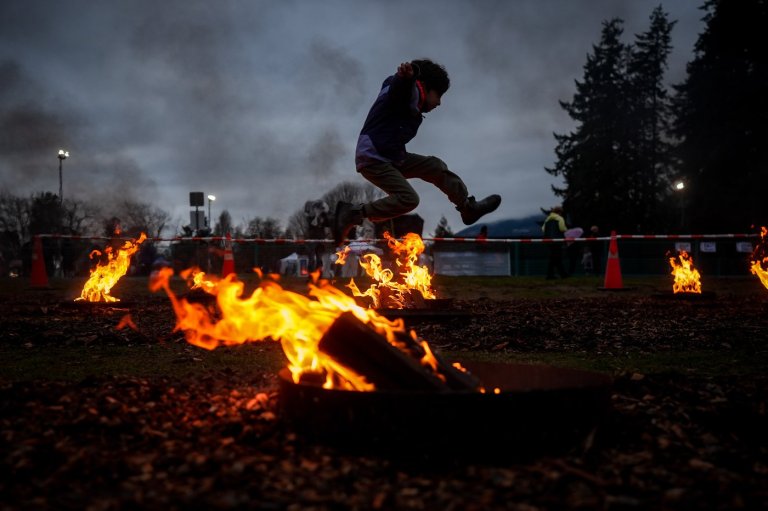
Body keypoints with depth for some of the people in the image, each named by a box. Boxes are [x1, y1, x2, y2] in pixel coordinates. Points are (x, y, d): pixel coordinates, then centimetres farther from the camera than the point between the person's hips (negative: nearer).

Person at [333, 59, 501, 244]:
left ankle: (469, 208, 25)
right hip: (373, 159, -11)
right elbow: (399, 84, -34)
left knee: (436, 167, 14)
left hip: (391, 158, 11)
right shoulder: (410, 91, -10)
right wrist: (407, 74, -57)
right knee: (408, 199, -24)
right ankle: (353, 213, -18)